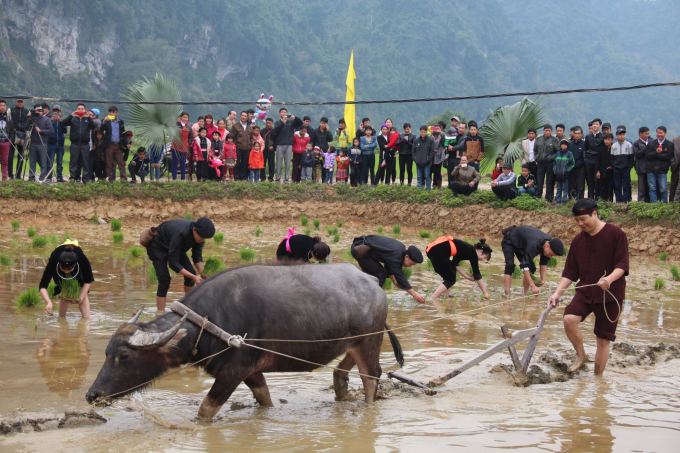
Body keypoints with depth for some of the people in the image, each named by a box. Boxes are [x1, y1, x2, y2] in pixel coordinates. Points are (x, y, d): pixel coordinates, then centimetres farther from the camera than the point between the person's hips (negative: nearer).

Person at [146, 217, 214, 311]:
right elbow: (173, 263, -37)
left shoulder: (200, 233, -20)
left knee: (191, 273, -3)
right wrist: (194, 277, -37)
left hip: (176, 248, 7)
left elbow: (197, 257, -5)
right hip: (158, 247, -7)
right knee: (164, 280, -19)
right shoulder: (180, 233, -42)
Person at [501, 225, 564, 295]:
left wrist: (543, 279, -15)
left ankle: (524, 294, -1)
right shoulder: (534, 245, -46)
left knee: (531, 268, -3)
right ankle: (507, 295, -29)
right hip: (509, 241, -8)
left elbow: (544, 263, -6)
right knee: (510, 266, -24)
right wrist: (532, 286, -50)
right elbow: (524, 265, -47)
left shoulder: (550, 242, -21)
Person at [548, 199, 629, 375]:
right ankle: (580, 355, 2)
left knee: (603, 339, 0)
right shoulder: (578, 240, 10)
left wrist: (609, 278, -32)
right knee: (569, 318, -22)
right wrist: (557, 293, -1)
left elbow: (622, 265, -12)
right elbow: (570, 272, 11)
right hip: (585, 291, 4)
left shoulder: (615, 234, -6)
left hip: (611, 294, -4)